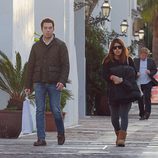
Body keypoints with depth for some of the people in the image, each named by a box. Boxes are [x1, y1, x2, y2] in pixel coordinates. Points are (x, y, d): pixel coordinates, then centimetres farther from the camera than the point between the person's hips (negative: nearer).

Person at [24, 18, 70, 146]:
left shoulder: (60, 45, 1)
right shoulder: (36, 46, 10)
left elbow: (65, 65, -4)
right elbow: (31, 66, 10)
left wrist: (62, 81, -18)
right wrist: (28, 85, 6)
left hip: (54, 84, -2)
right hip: (39, 83, 2)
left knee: (55, 110, -3)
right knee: (40, 110, -3)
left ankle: (61, 133, 21)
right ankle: (41, 139, -2)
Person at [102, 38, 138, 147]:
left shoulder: (128, 60, 4)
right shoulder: (107, 61, 6)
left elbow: (134, 74, -2)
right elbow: (105, 75, -2)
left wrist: (122, 80, -16)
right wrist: (113, 77, -22)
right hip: (113, 93, 2)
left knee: (124, 114, -12)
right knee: (114, 116, 8)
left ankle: (122, 138, -20)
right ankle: (118, 134, 28)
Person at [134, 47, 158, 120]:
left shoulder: (151, 61, 6)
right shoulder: (135, 61, 7)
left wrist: (150, 72, -12)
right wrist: (135, 74, -11)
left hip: (147, 82, -2)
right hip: (139, 83, 2)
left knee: (147, 98, -11)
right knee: (140, 99, 5)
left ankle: (147, 113, -7)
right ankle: (142, 114, 14)